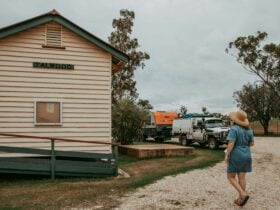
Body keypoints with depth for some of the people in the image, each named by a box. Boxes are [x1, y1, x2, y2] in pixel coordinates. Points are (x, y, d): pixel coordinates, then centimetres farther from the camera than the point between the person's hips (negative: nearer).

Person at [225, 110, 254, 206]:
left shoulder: (234, 129, -17)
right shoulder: (249, 129, 4)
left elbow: (231, 143, -22)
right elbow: (251, 143, 11)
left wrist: (226, 155, -14)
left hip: (236, 156, -6)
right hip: (246, 155, 7)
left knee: (231, 177, 6)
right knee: (242, 177, 11)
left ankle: (243, 194, -7)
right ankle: (240, 199, 15)